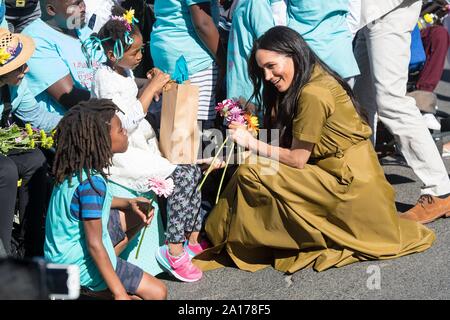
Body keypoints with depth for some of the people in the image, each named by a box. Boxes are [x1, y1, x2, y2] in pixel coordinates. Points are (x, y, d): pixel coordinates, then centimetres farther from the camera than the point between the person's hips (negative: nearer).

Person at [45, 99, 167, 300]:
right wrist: (120, 294, -24)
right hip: (78, 263, -9)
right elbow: (94, 245, -27)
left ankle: (107, 264, 13)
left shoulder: (76, 167, -3)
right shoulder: (91, 183, -29)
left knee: (141, 212, 17)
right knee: (157, 293, -11)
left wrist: (129, 203, 3)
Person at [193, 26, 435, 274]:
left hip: (349, 187, -10)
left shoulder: (313, 94, -19)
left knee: (251, 173, -17)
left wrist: (251, 143, -8)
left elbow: (297, 159, -15)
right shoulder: (314, 79, 10)